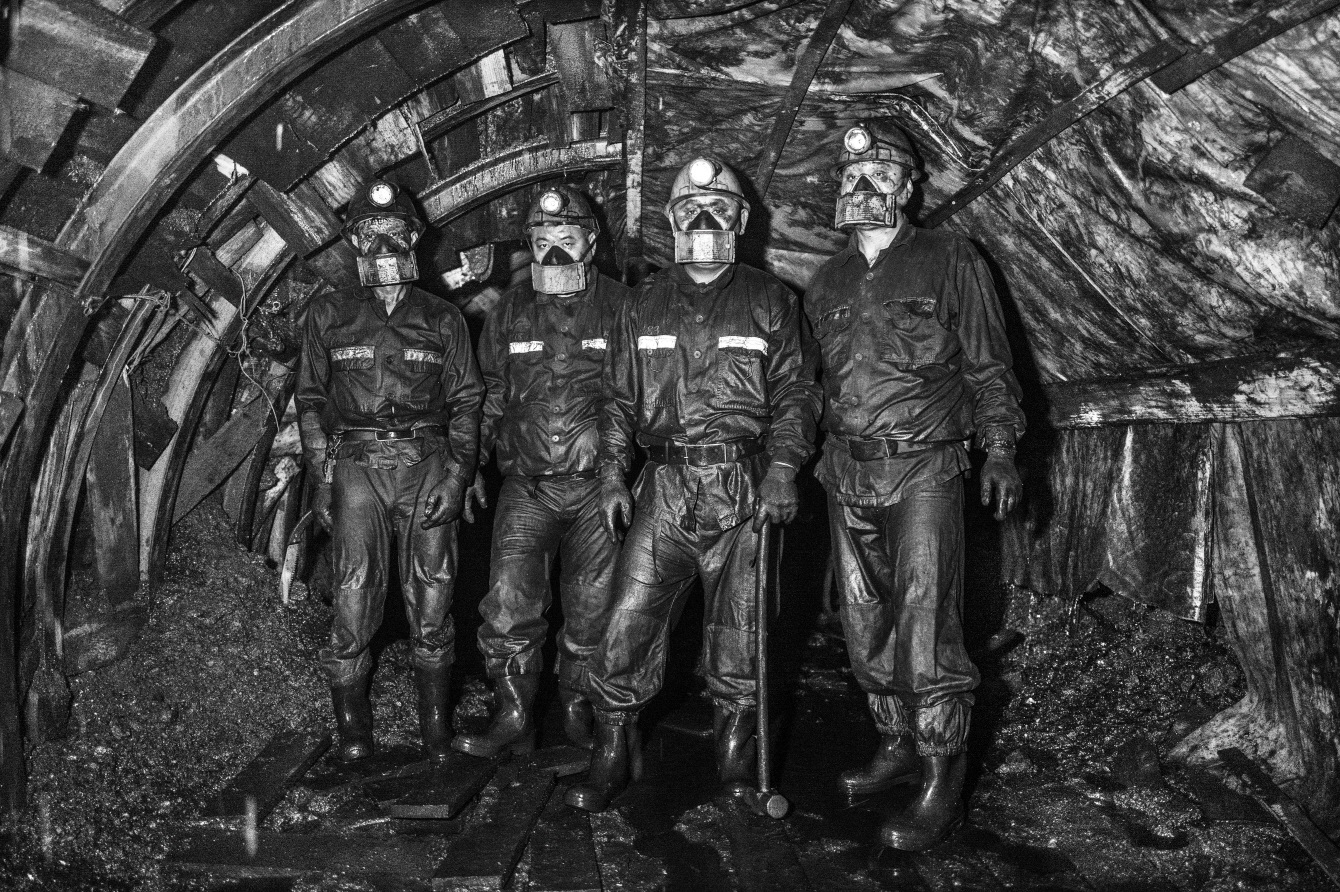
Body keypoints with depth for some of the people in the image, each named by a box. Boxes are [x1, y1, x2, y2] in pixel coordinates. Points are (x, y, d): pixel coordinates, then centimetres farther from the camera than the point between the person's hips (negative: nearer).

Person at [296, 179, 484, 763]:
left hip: (427, 464, 0)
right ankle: (352, 725, 14)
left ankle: (435, 720, 17)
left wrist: (456, 475, -3)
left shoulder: (442, 319, 10)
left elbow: (466, 401, 9)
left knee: (431, 603, 1)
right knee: (354, 601, -4)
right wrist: (321, 479, 3)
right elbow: (310, 399, 12)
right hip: (356, 466, 0)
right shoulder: (329, 315, 10)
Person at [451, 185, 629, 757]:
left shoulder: (619, 309, 2)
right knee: (509, 604, -3)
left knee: (591, 608, 8)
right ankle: (514, 719, 12)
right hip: (526, 487, 2)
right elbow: (488, 396, 15)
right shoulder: (509, 313, 8)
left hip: (598, 487, -1)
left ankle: (578, 708, 27)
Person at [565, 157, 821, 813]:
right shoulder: (644, 305, 14)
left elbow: (796, 391, 3)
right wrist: (612, 477, 5)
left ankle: (736, 762, 22)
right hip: (665, 486, 2)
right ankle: (612, 755, 13)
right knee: (629, 619, -3)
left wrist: (781, 469, -9)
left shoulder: (769, 302, 8)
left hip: (744, 487, -1)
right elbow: (619, 397, 14)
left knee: (738, 629, 5)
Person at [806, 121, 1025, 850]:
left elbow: (987, 366, 2)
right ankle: (897, 747, 29)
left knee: (925, 627, -8)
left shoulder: (949, 262, 2)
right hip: (847, 472, 6)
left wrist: (999, 449, -7)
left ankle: (941, 787, 5)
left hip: (923, 470, -5)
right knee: (865, 625, 11)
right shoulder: (827, 282, 15)